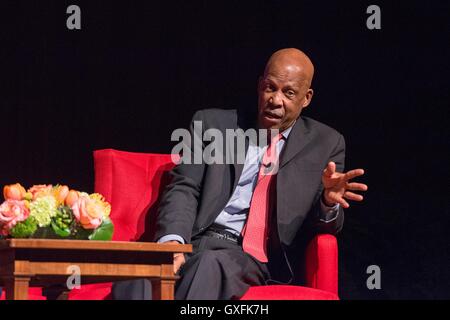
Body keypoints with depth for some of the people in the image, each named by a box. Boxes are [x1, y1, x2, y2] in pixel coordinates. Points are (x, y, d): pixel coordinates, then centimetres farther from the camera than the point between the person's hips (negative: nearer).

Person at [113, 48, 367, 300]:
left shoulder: (325, 144, 14)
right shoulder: (213, 124, 15)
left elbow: (324, 228, 10)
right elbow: (184, 189, 6)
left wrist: (329, 201, -15)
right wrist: (172, 240, -16)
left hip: (258, 258, -1)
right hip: (194, 242, 1)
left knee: (211, 264, -38)